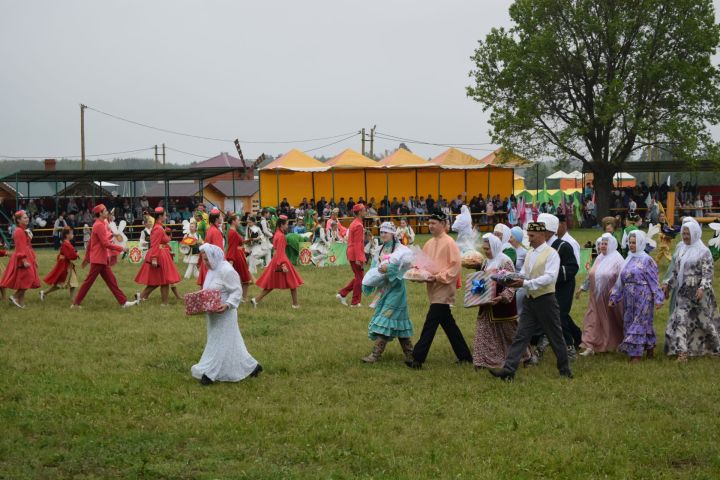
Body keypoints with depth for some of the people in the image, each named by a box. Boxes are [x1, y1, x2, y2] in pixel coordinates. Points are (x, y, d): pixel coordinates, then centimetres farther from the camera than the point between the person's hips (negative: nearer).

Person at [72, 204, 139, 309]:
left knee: (111, 281, 8)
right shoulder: (100, 225, -17)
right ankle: (76, 303, 5)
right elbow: (106, 243, -22)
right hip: (99, 259, -10)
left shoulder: (99, 224, 13)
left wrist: (87, 257, 21)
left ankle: (123, 302, 8)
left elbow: (90, 241, 17)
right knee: (89, 281, -3)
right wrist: (120, 248, -17)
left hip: (103, 259, 10)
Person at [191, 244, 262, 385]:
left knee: (219, 343, -3)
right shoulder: (212, 270, 10)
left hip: (223, 314, -10)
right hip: (213, 314, 10)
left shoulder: (227, 271, -18)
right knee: (228, 342, 14)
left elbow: (237, 291, -19)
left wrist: (227, 305, -32)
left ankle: (209, 372, 0)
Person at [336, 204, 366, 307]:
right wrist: (359, 259, -23)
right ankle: (355, 302, 7)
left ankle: (342, 294, 14)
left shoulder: (353, 224, 13)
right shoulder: (358, 226, -17)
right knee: (359, 278, 1)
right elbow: (357, 244, -22)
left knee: (358, 278, 18)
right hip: (356, 256, -10)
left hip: (351, 255, 10)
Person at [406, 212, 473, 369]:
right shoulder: (429, 243, 11)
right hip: (433, 288, 9)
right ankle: (464, 356, 23)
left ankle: (418, 359, -11)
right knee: (448, 324, 14)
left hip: (444, 289, -8)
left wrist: (438, 277, -20)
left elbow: (455, 267, -15)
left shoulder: (449, 243, -11)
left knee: (430, 323, -11)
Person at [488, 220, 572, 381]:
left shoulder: (551, 254, -11)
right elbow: (523, 274, 14)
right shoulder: (529, 253, 13)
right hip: (530, 300, 6)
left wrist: (525, 283, -28)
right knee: (520, 336, 0)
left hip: (546, 300, -6)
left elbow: (549, 277, -21)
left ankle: (565, 369, 23)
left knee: (555, 336, 7)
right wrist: (514, 281, -8)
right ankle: (509, 370, -5)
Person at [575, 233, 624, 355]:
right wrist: (582, 288, 18)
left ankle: (616, 344, 28)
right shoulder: (599, 259, 12)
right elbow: (591, 276, 19)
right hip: (596, 297, 6)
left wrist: (614, 289, -26)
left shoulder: (616, 258, -8)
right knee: (592, 320, -3)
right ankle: (590, 346, -4)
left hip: (610, 298, -6)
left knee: (613, 322, 9)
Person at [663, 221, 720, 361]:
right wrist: (669, 285, 18)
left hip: (698, 292, -6)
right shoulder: (682, 250, 10)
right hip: (684, 292, 6)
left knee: (704, 320, 7)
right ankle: (682, 352, -3)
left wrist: (703, 288, -28)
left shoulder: (703, 252, -10)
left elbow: (708, 273, -15)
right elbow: (676, 271, 19)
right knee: (680, 320, -5)